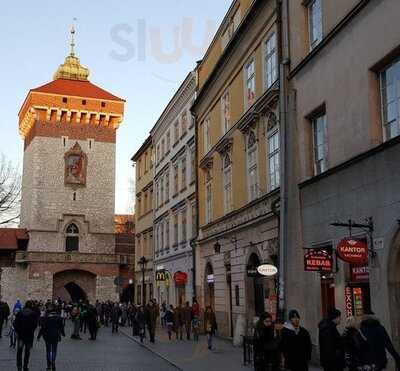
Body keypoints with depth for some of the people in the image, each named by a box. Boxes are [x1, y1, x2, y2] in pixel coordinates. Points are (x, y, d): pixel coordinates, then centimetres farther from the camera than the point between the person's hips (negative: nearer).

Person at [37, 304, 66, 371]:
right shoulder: (58, 317, -3)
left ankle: (49, 365, 6)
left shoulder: (47, 316, -11)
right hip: (56, 336, 1)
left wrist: (39, 336, -4)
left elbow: (43, 327, -11)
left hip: (48, 336, -1)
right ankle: (53, 362, -4)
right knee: (54, 350, 10)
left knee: (48, 350, 10)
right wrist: (63, 333, 23)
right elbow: (61, 326, 6)